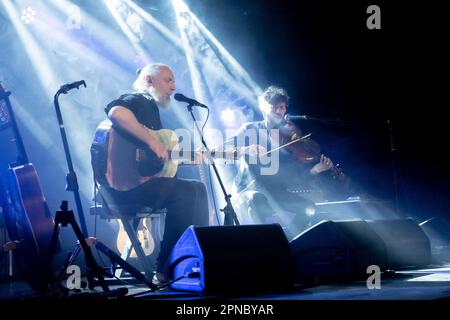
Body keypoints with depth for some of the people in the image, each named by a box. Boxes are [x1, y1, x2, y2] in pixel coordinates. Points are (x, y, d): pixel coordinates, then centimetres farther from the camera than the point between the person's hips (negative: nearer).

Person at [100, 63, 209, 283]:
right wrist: (152, 141, -29)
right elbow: (116, 113, -32)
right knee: (186, 191, -21)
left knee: (197, 189, 11)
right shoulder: (138, 100, -6)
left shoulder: (151, 107, 24)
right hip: (123, 184, -11)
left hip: (143, 180, 11)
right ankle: (166, 271, -16)